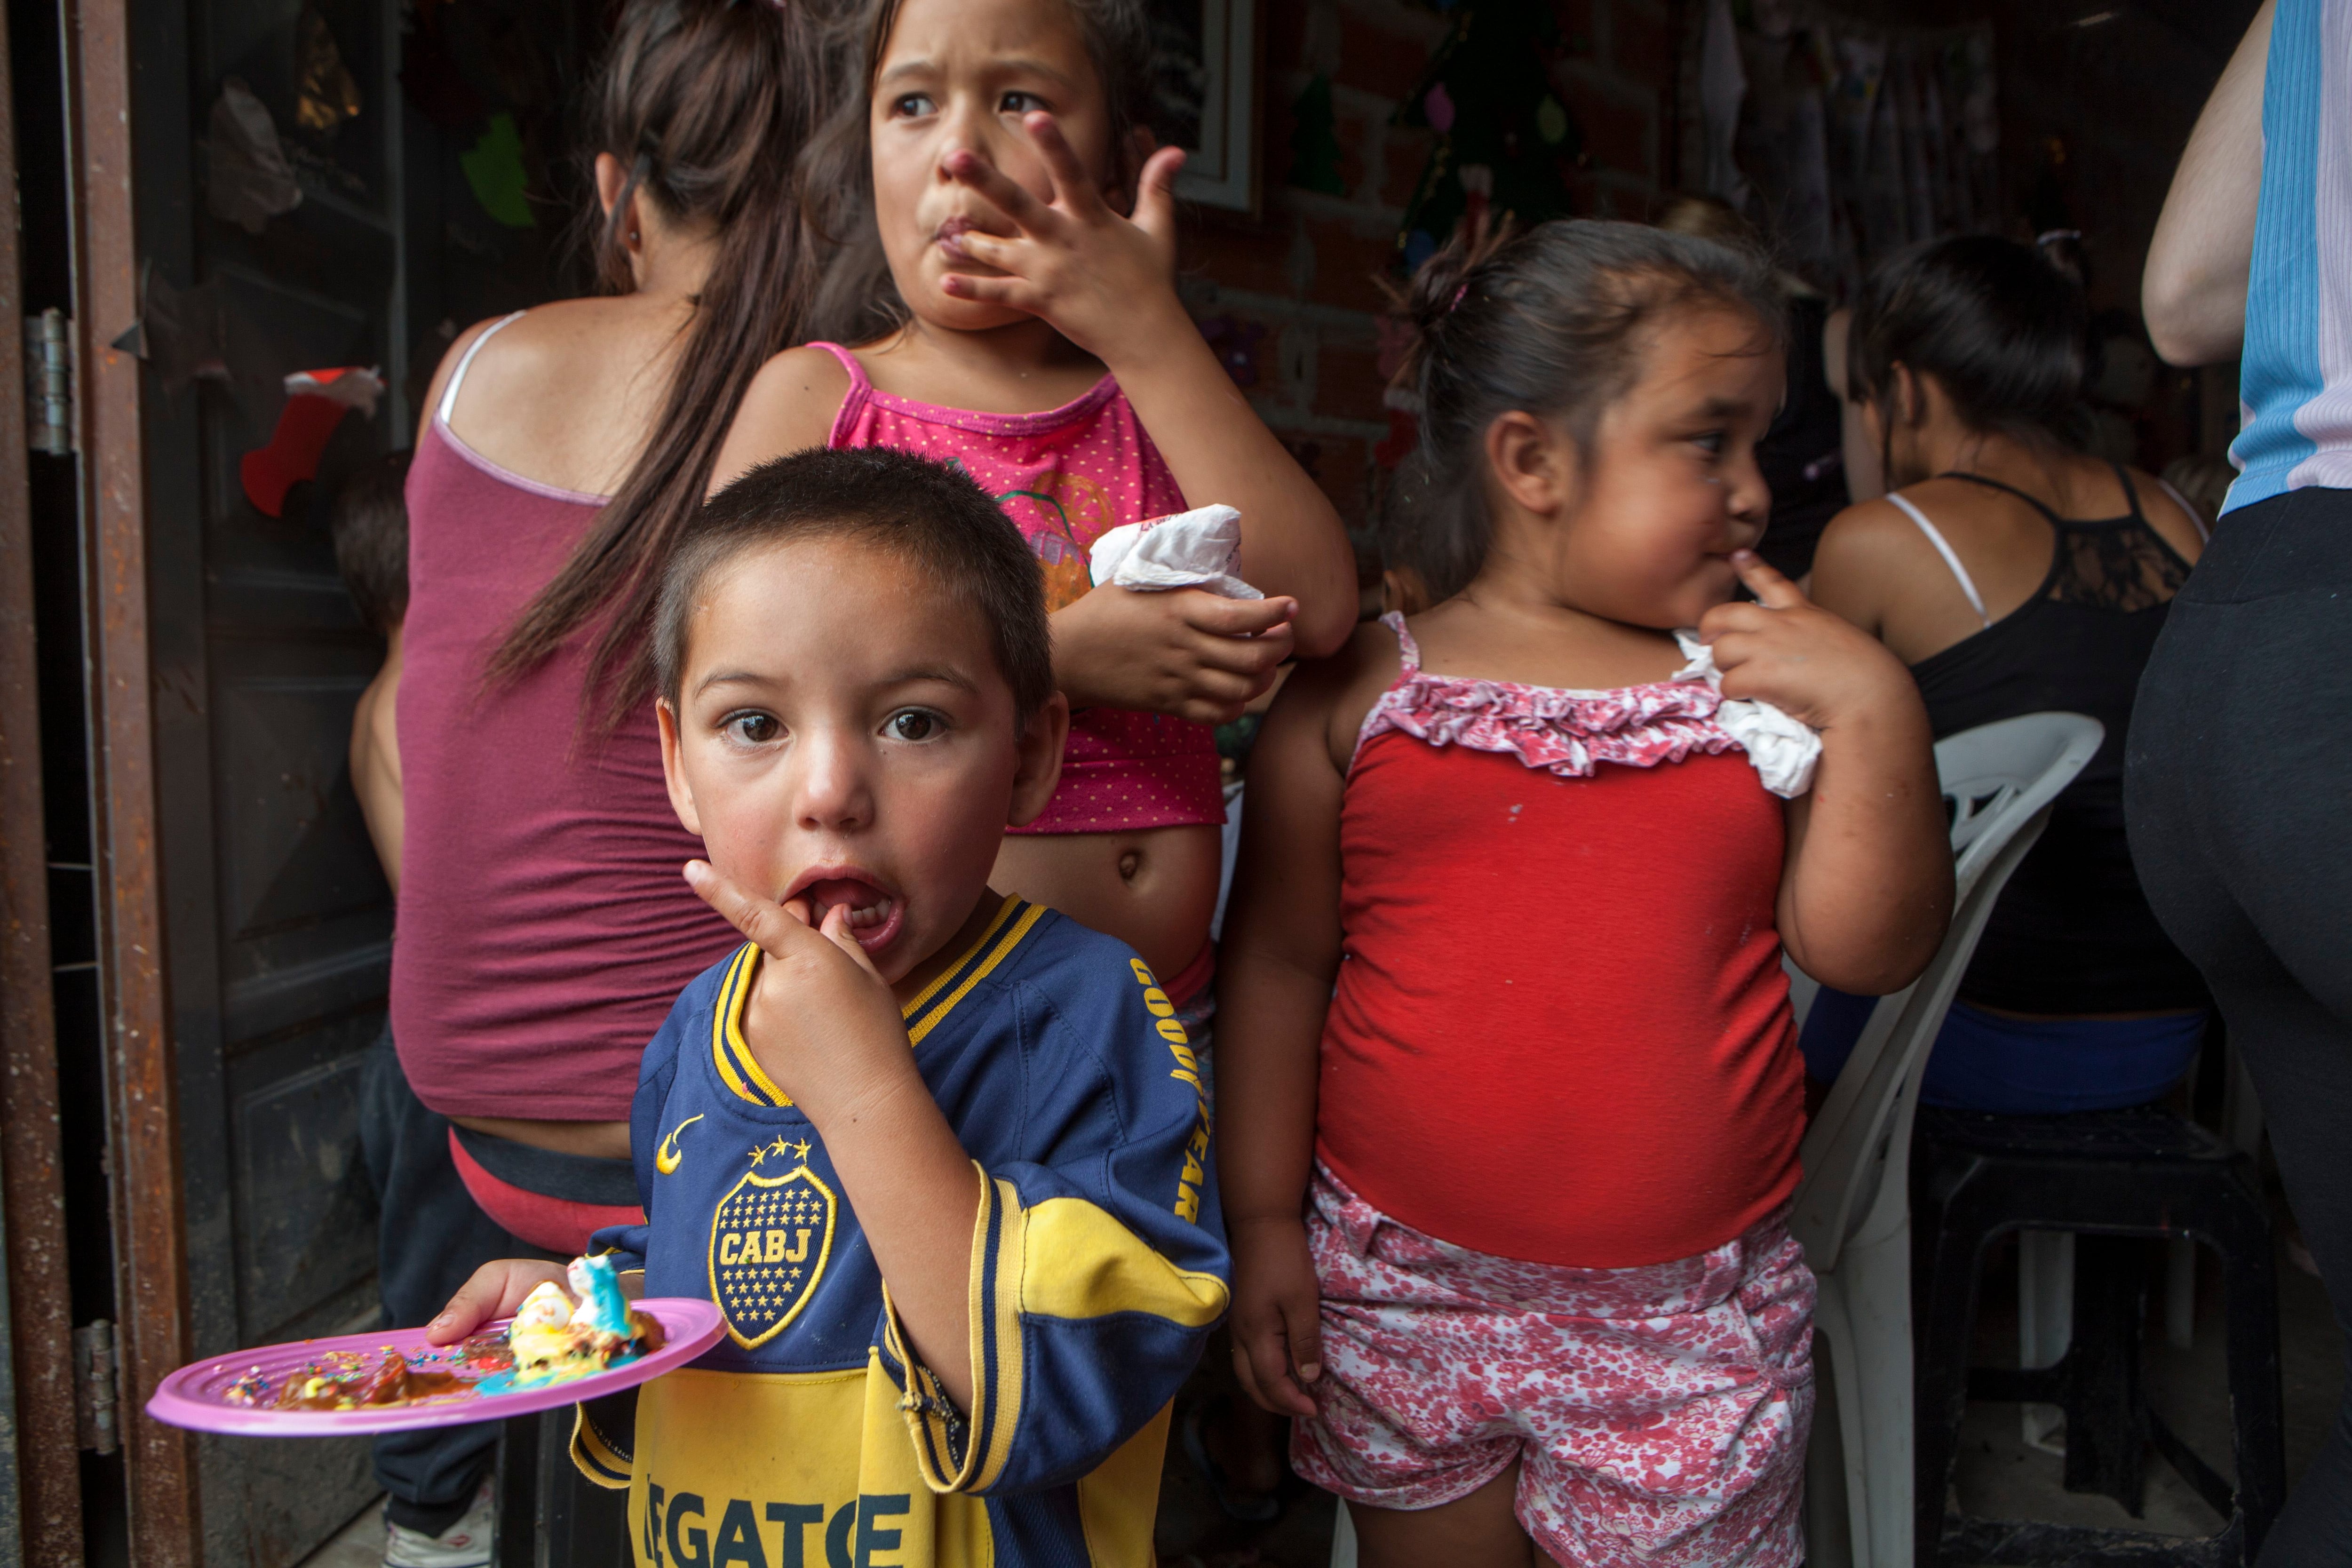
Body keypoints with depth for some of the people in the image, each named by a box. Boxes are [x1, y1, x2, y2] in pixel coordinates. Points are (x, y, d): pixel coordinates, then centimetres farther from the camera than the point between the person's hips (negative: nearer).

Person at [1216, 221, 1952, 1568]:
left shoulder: (1762, 688, 1)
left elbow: (1872, 951, -3)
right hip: (1402, 1288, 0)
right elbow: (1280, 960, -2)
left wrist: (1876, 710, -13)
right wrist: (1264, 1223, -3)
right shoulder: (1358, 692, -5)